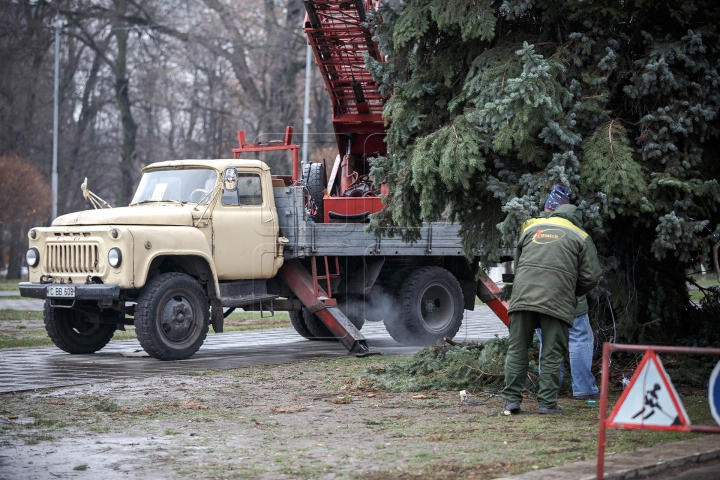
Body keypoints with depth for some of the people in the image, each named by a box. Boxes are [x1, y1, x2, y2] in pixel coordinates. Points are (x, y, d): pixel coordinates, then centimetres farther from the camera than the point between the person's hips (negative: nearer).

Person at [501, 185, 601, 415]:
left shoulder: (531, 228, 20)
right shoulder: (580, 237, 12)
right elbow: (591, 276, 8)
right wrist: (574, 293, 25)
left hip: (522, 295, 3)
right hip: (557, 301, -2)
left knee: (516, 350, 8)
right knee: (552, 355, 4)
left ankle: (511, 401, 7)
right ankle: (547, 403, 3)